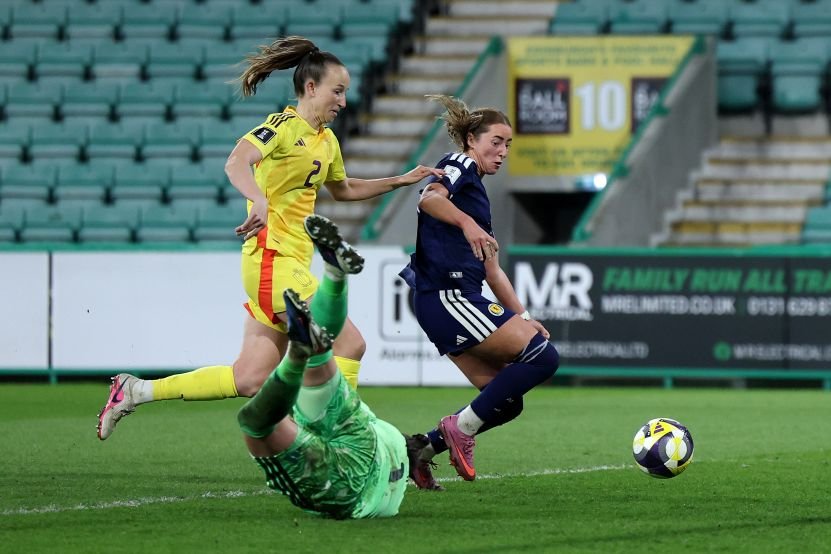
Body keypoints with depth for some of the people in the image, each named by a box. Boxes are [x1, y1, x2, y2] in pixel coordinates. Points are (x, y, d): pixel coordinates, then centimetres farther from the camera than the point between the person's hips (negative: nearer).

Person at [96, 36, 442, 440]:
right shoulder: (283, 126, -9)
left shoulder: (327, 141, 18)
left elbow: (343, 190, 37)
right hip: (272, 259, -9)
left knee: (249, 380, 5)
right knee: (349, 344, -13)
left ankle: (136, 391, 11)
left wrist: (400, 181, 29)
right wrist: (259, 201, -46)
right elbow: (236, 162, -28)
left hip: (292, 263, 9)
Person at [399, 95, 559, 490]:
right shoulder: (460, 166, 0)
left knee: (506, 402, 7)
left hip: (461, 301, 10)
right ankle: (461, 427, -10)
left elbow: (492, 270, 28)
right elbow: (429, 199, -24)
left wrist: (522, 317, 22)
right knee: (542, 356, -16)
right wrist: (467, 223, -40)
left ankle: (422, 447, 8)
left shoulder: (477, 190, 27)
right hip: (448, 297, -10)